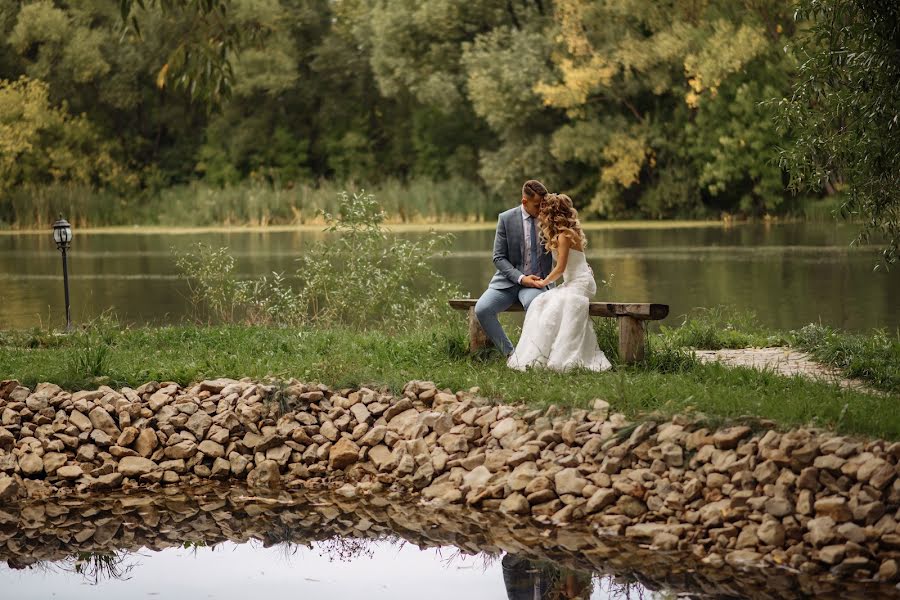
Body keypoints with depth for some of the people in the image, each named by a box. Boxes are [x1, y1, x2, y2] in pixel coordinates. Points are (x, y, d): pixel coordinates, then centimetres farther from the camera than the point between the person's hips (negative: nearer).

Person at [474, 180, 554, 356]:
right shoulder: (506, 219, -4)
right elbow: (499, 258, -3)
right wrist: (520, 278, -17)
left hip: (537, 281, -1)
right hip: (508, 280, 1)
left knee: (534, 303, -37)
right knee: (481, 309, -23)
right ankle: (509, 353, -9)